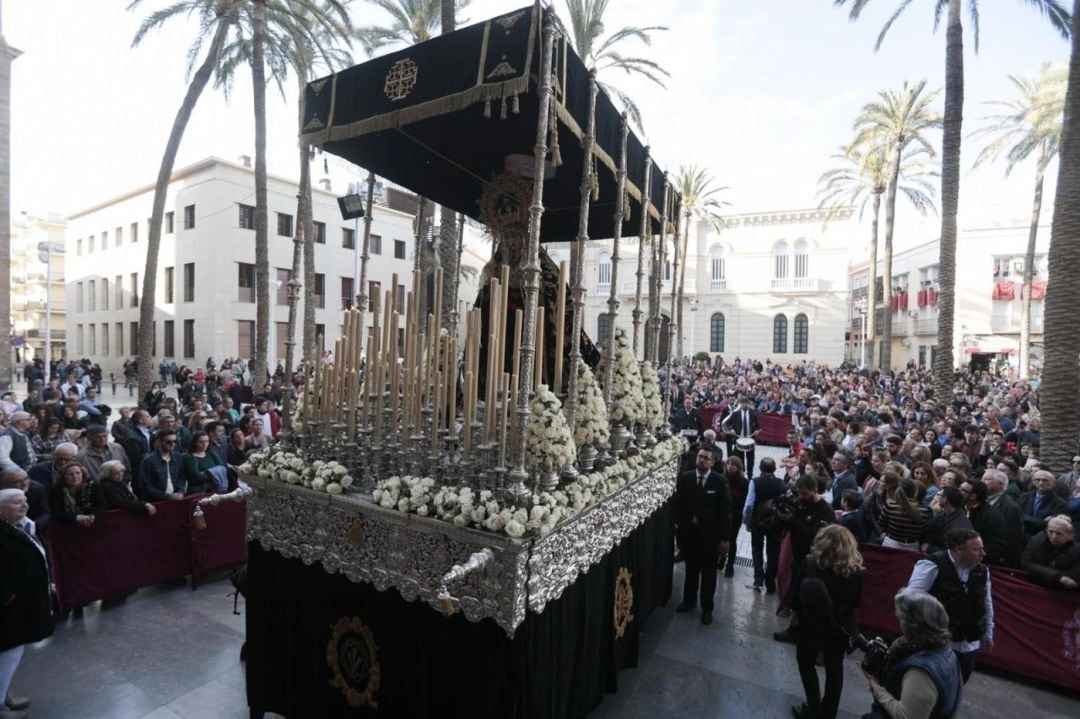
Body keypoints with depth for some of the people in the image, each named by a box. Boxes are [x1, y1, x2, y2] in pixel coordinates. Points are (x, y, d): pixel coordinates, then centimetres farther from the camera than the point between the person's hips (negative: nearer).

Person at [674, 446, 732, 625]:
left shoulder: (720, 482, -10)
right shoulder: (685, 478, -3)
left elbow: (726, 510, -9)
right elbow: (678, 504, 0)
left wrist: (724, 538, -11)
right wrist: (678, 526, -4)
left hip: (710, 534, -2)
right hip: (689, 532, 2)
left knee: (709, 573, 12)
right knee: (691, 569, 18)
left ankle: (707, 608, 28)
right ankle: (689, 600, 37)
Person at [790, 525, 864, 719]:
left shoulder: (810, 563, -21)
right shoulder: (855, 569, -14)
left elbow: (796, 593, -12)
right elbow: (856, 602, 0)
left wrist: (796, 611, 7)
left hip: (811, 624, -3)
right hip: (840, 628, 3)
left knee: (806, 664, 19)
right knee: (835, 668, 22)